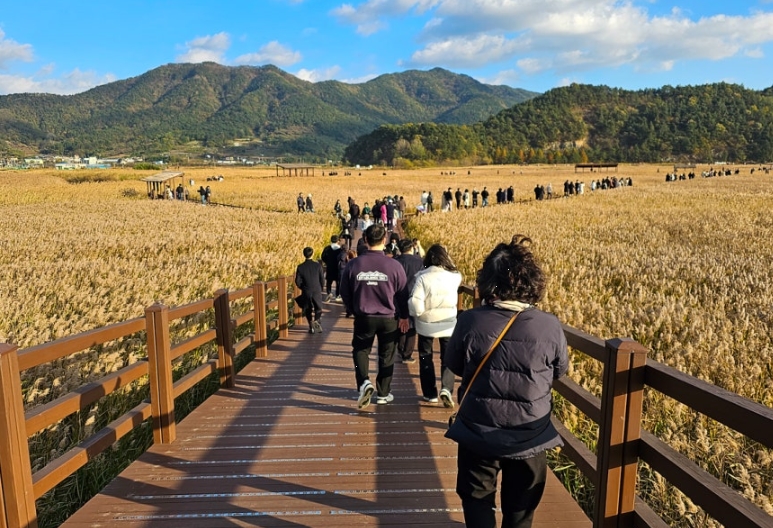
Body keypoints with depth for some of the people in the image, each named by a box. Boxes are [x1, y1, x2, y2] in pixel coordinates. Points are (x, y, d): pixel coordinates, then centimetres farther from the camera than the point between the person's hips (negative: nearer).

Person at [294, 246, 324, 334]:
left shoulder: (300, 267, -7)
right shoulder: (317, 265, -8)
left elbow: (298, 281, -5)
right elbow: (322, 279, -4)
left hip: (306, 292, 1)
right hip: (317, 291, 0)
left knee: (308, 310, 15)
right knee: (318, 309, 13)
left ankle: (311, 326, 11)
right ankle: (316, 321, -12)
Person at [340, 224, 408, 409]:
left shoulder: (353, 264, -9)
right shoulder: (394, 266, -13)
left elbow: (344, 293, 1)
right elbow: (402, 293, -4)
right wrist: (404, 316, 12)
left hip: (363, 318, 0)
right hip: (388, 319, 0)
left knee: (360, 350, 18)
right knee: (386, 356, 15)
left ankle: (364, 382, -4)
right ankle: (383, 394, 24)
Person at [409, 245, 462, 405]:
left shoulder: (423, 278, -16)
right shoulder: (454, 277, -8)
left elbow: (416, 307, -19)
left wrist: (414, 313, 2)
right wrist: (447, 259, 18)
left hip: (426, 325, -1)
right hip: (448, 324, 1)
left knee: (425, 358, 16)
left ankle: (430, 393, 21)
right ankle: (446, 389, -7)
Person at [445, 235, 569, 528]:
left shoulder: (470, 321, -19)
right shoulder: (550, 326, -18)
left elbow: (454, 366, -2)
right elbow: (560, 372, 1)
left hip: (478, 433, -1)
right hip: (530, 436, 1)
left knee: (477, 501, 23)